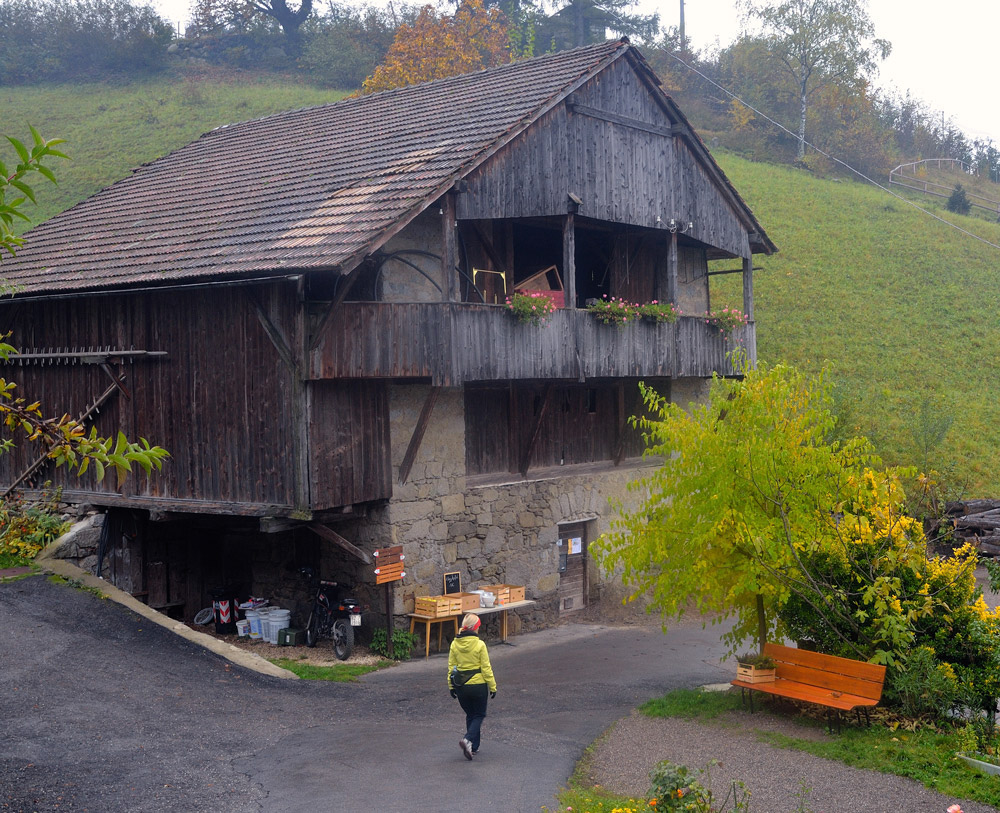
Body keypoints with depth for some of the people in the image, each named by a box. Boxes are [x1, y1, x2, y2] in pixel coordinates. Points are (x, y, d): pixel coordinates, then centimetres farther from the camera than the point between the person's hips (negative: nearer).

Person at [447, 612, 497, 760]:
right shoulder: (479, 645, -15)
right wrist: (493, 686, -1)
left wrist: (451, 686, 14)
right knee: (479, 715, 12)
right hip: (478, 685, -4)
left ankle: (474, 747, 21)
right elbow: (486, 668, -11)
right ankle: (468, 740, -11)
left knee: (470, 715, 20)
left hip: (460, 686, 4)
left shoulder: (454, 644, -3)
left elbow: (451, 666, 4)